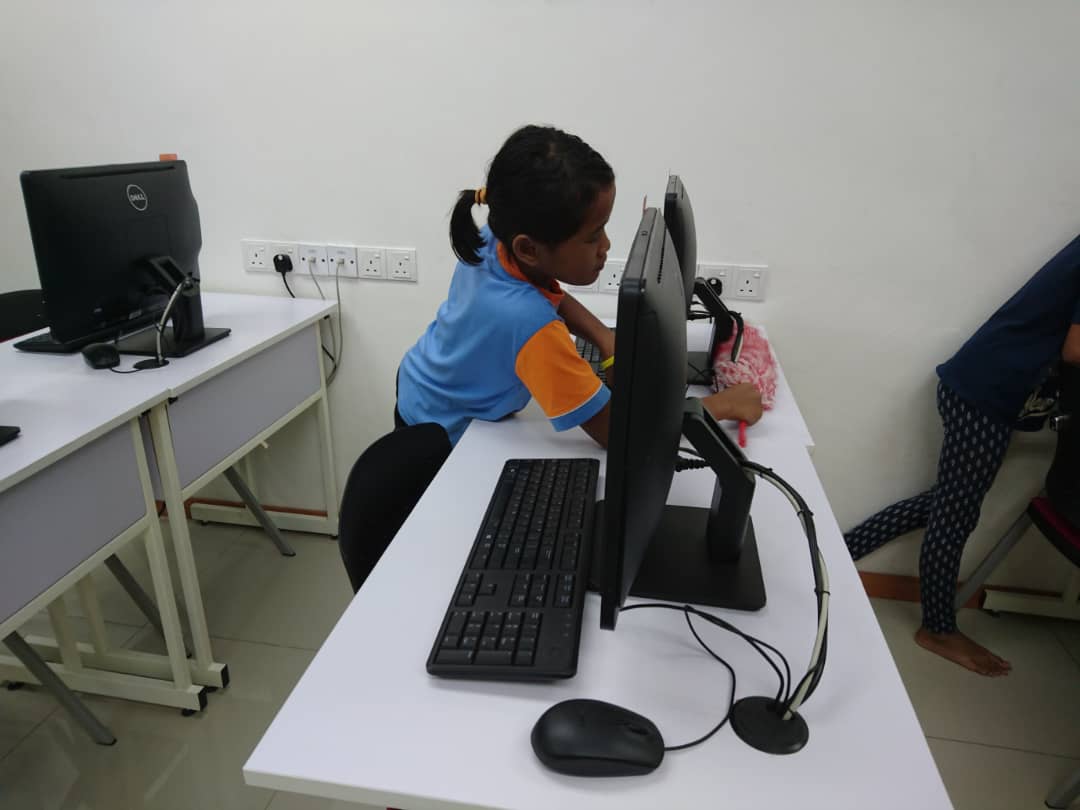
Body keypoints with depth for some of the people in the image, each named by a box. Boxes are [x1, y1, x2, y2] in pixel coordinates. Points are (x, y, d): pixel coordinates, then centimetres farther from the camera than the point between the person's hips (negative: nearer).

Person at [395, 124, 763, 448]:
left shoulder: (494, 239, -22)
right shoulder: (526, 321, -45)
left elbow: (550, 293, 2)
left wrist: (606, 340, -15)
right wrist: (722, 404, -28)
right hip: (440, 440, -7)